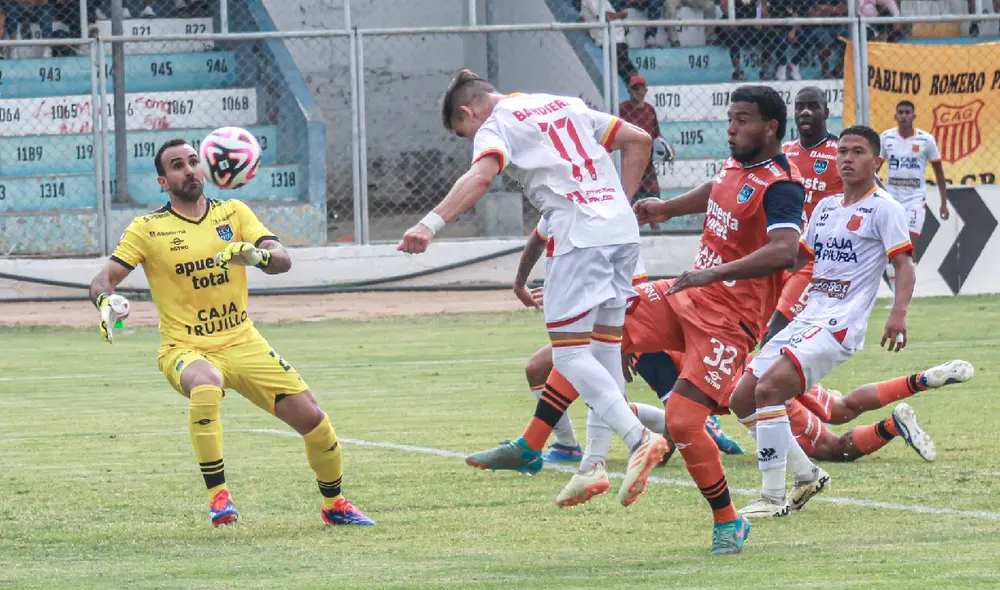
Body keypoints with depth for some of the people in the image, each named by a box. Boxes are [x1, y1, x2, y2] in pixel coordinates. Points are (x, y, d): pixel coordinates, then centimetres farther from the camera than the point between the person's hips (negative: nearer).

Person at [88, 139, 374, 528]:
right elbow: (102, 280, -5)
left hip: (243, 344, 3)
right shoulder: (147, 229, -2)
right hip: (185, 349, -3)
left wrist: (258, 255, -29)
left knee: (311, 418, -5)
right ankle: (217, 494, -28)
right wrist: (106, 301, -30)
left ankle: (334, 504, 21)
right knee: (206, 386, -40)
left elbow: (282, 261, -5)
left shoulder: (233, 213, 5)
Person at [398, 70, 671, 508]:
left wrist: (432, 223, -30)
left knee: (568, 353, -7)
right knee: (605, 348, 11)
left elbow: (481, 176, -20)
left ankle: (638, 439, -23)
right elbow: (639, 141, 23)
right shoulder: (565, 106, 25)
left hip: (578, 234, -8)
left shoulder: (496, 126, 2)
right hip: (622, 229, 8)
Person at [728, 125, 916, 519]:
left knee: (769, 388, -25)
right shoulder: (826, 207, 19)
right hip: (806, 319, 9)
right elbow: (798, 258, 31)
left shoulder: (883, 208, -4)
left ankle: (773, 498, -19)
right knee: (742, 398, 4)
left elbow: (904, 265, -12)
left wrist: (898, 314, -27)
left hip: (840, 324, -9)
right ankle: (806, 475, 16)